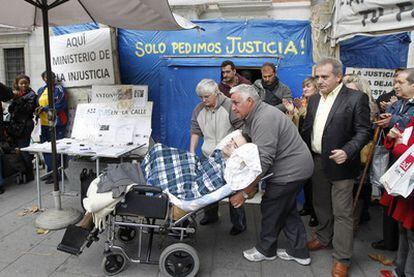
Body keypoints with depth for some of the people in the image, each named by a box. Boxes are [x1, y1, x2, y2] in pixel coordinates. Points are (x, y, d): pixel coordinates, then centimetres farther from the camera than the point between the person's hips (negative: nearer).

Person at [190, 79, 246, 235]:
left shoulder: (229, 106, -13)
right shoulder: (199, 109, 5)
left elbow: (242, 130, -11)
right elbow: (195, 132, 8)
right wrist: (192, 152, 2)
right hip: (208, 156, 6)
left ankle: (239, 223, 17)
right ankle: (210, 215, 36)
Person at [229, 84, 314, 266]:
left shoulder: (264, 119, -26)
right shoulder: (254, 116, 9)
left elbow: (263, 161, -31)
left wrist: (245, 193, -28)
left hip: (290, 170, -10)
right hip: (296, 168, 10)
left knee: (271, 209, 6)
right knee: (287, 210, 20)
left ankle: (265, 250, 28)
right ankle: (299, 252, 32)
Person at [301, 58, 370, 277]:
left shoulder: (356, 98, -9)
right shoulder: (314, 99, 10)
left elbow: (363, 132, -11)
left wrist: (347, 151, -26)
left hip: (340, 164, -6)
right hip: (317, 162, 6)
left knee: (342, 213, 3)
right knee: (321, 205, 21)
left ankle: (342, 258, 16)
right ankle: (323, 238, 42)